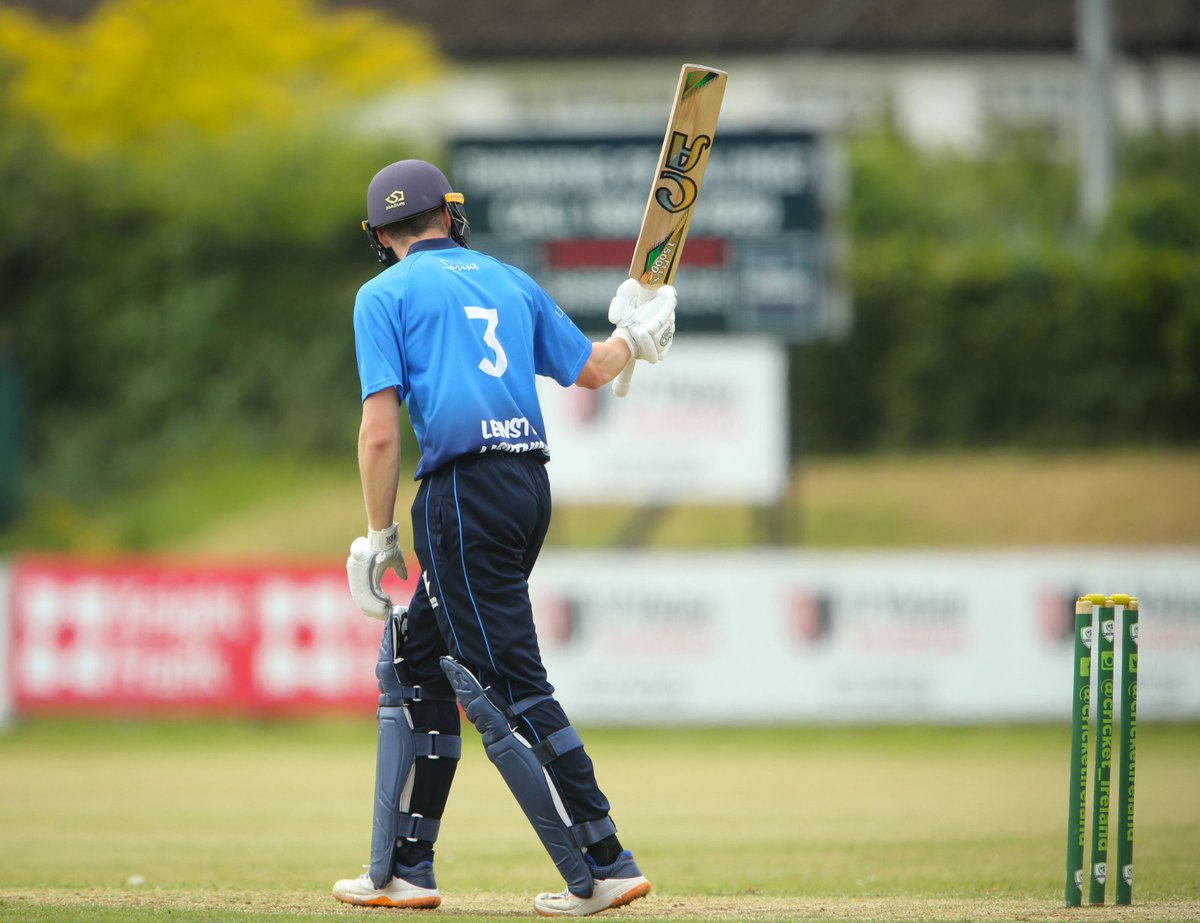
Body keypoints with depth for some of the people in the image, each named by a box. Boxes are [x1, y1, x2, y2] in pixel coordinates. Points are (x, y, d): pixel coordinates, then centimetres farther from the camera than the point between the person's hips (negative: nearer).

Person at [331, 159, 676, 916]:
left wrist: (379, 536, -2)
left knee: (506, 686, -8)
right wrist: (634, 337, 48)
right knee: (413, 661, 17)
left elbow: (380, 433, -7)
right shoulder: (511, 282, 17)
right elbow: (592, 370, 27)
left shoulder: (386, 294, 1)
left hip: (463, 495, -7)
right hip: (530, 485, 7)